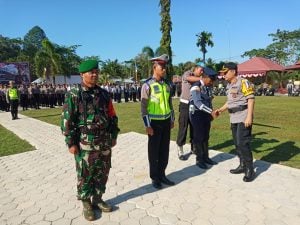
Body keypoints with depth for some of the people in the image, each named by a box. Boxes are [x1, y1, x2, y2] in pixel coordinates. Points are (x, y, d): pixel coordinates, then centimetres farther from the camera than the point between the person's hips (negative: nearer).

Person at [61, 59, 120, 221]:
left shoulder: (104, 94, 7)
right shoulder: (73, 94, -6)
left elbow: (112, 116, 12)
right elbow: (67, 120, -8)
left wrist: (113, 136, 11)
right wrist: (71, 142, -10)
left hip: (104, 142, 5)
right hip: (84, 143, -4)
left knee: (102, 173, 14)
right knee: (85, 175, 8)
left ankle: (97, 199, 33)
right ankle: (86, 203, 27)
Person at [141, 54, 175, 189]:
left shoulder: (167, 85, 8)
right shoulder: (147, 85, -11)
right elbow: (143, 106, -13)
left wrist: (172, 120, 14)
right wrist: (147, 126, -16)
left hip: (166, 122, 6)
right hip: (155, 123, -6)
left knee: (165, 150, 13)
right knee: (154, 151, 7)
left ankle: (162, 175, 29)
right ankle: (155, 178, 22)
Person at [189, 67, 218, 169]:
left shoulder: (207, 87, 9)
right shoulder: (196, 87, -17)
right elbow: (198, 103, -28)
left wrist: (211, 113, 7)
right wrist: (211, 112, -31)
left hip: (205, 114, 8)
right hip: (197, 114, -8)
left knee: (206, 137, 14)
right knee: (198, 137, 0)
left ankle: (205, 157, 26)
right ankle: (199, 160, 13)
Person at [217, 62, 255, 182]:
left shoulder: (243, 82, -11)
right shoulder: (229, 85, 14)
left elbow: (251, 99, -15)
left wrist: (249, 117, -21)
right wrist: (220, 109, 15)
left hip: (243, 117, -9)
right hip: (234, 118, 9)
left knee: (243, 143, -9)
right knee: (237, 143, 13)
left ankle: (250, 170, 4)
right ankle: (242, 165, 27)